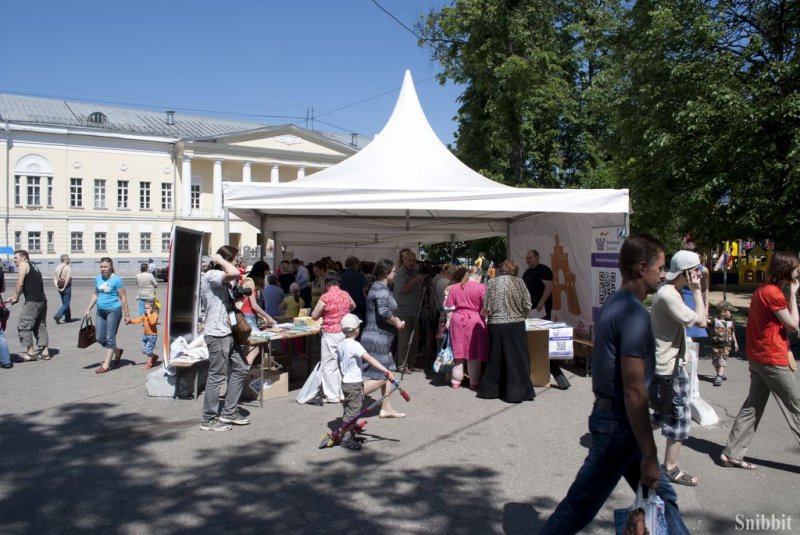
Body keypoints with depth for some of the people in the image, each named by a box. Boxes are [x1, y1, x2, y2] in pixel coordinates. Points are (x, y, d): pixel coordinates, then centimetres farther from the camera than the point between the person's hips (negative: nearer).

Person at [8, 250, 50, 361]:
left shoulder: (23, 264, -2)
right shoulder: (33, 267, 23)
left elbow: (20, 284, -12)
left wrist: (16, 298, 1)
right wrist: (16, 297, 24)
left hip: (32, 301, -9)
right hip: (42, 300, 9)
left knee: (23, 326, 1)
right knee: (40, 326, 14)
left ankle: (31, 352, 3)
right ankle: (45, 352, 15)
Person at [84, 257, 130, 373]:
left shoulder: (116, 280, -12)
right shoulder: (98, 278, 7)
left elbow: (123, 298, -10)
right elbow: (95, 295, 19)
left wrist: (126, 314, -10)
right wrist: (88, 309, 15)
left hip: (113, 311, -7)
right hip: (101, 311, 7)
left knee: (110, 337, -2)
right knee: (100, 338, 8)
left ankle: (106, 365, 4)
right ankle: (117, 351, 31)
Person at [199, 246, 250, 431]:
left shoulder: (220, 278, 17)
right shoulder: (211, 275, -15)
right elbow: (235, 273, -34)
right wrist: (220, 260, -19)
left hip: (227, 332, 10)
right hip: (217, 334, -10)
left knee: (240, 370, 14)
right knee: (217, 376, -2)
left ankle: (229, 412, 24)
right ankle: (209, 419, 11)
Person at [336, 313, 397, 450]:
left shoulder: (340, 345, 6)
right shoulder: (355, 345, -19)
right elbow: (370, 359, -30)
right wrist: (386, 371, -36)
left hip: (345, 382, 9)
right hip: (355, 383, -9)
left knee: (349, 410, 18)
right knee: (353, 411, -1)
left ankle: (350, 435, 28)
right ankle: (347, 439, 4)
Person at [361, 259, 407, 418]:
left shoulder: (378, 287, 17)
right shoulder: (381, 288, -16)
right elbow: (383, 312, -30)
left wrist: (395, 320, 10)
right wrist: (396, 322, -14)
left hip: (379, 338, 10)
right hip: (377, 339, -10)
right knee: (379, 376, -7)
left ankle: (386, 409, 22)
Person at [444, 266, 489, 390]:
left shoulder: (454, 287, 8)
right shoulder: (481, 288, -4)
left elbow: (449, 307, 6)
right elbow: (485, 309, -6)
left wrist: (448, 321, 12)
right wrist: (483, 318, 12)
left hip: (457, 320, 3)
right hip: (474, 321, -3)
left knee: (458, 352, 10)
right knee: (474, 353, 5)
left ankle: (456, 381, 16)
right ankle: (474, 383, 12)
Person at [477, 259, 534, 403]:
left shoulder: (491, 283, 3)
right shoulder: (518, 281, -2)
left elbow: (486, 308, -2)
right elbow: (527, 305, -4)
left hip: (495, 325, 3)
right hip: (515, 325, -3)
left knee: (496, 358, 14)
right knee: (516, 359, 4)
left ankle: (490, 389, 22)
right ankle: (517, 391, 6)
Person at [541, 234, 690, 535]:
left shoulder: (614, 305, 9)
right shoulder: (634, 313, -21)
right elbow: (634, 391, -23)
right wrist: (649, 456, -18)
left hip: (611, 416, 10)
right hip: (619, 423, -10)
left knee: (660, 495, 19)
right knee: (580, 506, 4)